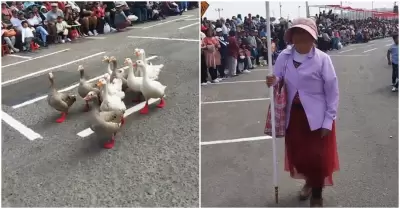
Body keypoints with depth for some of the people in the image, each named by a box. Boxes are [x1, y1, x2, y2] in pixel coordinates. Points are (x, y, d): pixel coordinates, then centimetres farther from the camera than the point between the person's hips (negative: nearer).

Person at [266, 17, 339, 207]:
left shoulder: (322, 59, -13)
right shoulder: (284, 56, -3)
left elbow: (332, 92, -9)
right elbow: (279, 81, 5)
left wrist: (328, 120, -11)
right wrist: (273, 82, -20)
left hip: (317, 116, -3)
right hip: (293, 114, 4)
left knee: (318, 156, 4)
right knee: (297, 153, 15)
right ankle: (309, 181, 46)